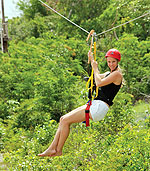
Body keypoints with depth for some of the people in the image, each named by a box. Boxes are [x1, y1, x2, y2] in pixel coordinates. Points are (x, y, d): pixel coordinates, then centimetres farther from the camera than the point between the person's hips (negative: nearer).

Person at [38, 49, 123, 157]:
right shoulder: (110, 73, 20)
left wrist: (95, 68, -6)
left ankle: (59, 151, -5)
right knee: (63, 119, 3)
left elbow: (99, 83, -20)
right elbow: (97, 77, 38)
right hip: (94, 105, 10)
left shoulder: (117, 74, -9)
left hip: (100, 107, -10)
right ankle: (52, 148, 1)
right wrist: (92, 61, 29)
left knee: (65, 121, -14)